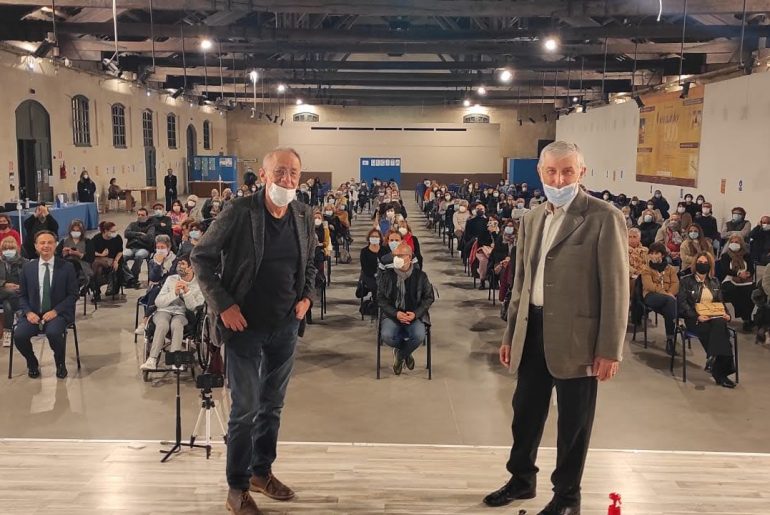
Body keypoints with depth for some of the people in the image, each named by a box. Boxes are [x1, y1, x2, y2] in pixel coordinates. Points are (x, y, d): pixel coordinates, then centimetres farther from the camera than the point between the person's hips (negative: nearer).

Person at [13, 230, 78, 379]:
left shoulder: (67, 267, -1)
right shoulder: (28, 267, 7)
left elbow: (73, 295, -1)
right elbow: (22, 295, 12)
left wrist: (55, 311, -15)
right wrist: (28, 312, -8)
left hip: (58, 314, -3)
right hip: (34, 314, 3)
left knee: (53, 333, -34)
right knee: (19, 335, -25)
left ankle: (60, 364, -2)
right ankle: (32, 364, 8)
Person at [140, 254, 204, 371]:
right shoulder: (171, 279, 7)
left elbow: (193, 308, -7)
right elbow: (158, 302, 0)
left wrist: (186, 291, -20)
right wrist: (174, 293, -15)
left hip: (181, 314, -1)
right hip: (164, 311, 1)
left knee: (176, 324, -37)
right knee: (162, 324, -35)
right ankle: (152, 359, -41)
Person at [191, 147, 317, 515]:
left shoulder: (304, 216, 0)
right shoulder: (239, 212, -15)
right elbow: (201, 258, -9)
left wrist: (307, 295, 1)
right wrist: (223, 305, -14)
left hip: (285, 325, 5)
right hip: (244, 325, -5)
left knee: (273, 405, 16)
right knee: (246, 408, 1)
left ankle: (262, 472, 35)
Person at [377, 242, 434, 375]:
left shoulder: (420, 275, -1)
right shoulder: (386, 275, -1)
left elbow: (428, 297, 4)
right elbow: (380, 298, 0)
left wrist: (415, 314, -12)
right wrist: (396, 314, -15)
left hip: (414, 315, 0)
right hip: (392, 315, 0)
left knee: (419, 336, -30)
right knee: (386, 336, -29)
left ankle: (400, 355, 4)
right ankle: (406, 353, 7)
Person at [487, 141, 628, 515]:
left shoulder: (604, 218, -10)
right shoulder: (531, 219, 10)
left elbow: (616, 289, -11)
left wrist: (610, 349, -13)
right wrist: (510, 334, 16)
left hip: (576, 335, -6)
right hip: (533, 330, 6)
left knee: (573, 421, 9)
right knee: (525, 410, 18)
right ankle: (521, 479, 39)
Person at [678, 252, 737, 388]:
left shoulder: (714, 281, 21)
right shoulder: (687, 281, 6)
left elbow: (720, 302, 23)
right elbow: (682, 303, -4)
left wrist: (725, 314, 1)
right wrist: (697, 316, -17)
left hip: (715, 316, 3)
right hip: (695, 319, -3)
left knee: (719, 324, -34)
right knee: (719, 331, -32)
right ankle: (720, 373, -30)